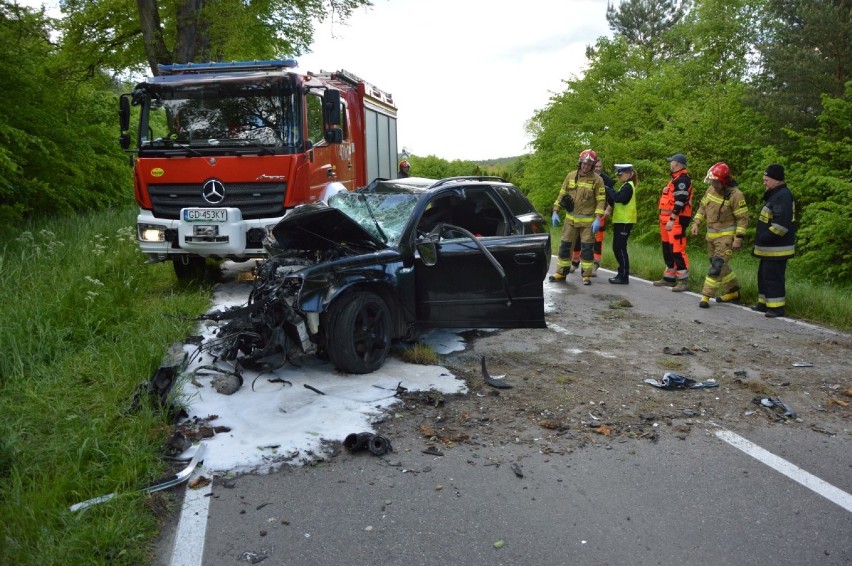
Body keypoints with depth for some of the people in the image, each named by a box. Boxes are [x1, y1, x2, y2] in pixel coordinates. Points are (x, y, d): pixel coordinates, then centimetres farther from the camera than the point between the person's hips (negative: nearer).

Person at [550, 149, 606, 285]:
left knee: (587, 248, 1)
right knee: (565, 246, 6)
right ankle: (561, 273, 15)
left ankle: (586, 275, 11)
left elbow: (601, 200, -7)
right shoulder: (571, 176, 5)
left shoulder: (597, 180, -5)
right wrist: (555, 212, 4)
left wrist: (598, 218, -16)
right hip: (571, 219, 3)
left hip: (588, 221, -3)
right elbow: (561, 195, 10)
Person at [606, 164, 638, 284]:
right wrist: (609, 192, -2)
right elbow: (616, 200, 14)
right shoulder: (626, 186, 20)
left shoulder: (628, 186, -11)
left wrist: (608, 190, -13)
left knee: (620, 248, -9)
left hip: (624, 222, -10)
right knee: (617, 248, 12)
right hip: (620, 221, 10)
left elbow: (618, 198, -26)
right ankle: (622, 274, 19)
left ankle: (624, 276, -5)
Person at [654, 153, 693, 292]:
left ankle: (684, 281, -10)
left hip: (677, 220, -11)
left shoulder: (682, 179, -14)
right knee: (667, 249, 15)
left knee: (677, 249, -12)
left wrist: (672, 220, -24)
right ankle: (669, 277, 24)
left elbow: (680, 202, -21)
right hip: (668, 218, 11)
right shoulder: (676, 178, 19)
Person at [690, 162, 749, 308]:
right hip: (711, 235, 8)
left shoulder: (735, 195, -18)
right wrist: (696, 223, 6)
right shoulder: (711, 190, 3)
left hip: (726, 236, -8)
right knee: (721, 265, 17)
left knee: (717, 265, -12)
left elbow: (743, 218, -15)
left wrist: (738, 238, -18)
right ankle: (733, 291, 33)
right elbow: (703, 207, 16)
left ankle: (706, 296, -10)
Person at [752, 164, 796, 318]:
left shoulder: (783, 196, -17)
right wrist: (761, 239, 18)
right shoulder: (774, 195, 16)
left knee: (773, 277, -6)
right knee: (763, 275, 16)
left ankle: (776, 307, 1)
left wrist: (764, 238, -21)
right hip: (769, 248, 11)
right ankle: (764, 304, 25)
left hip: (776, 248, -11)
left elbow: (781, 224, -25)